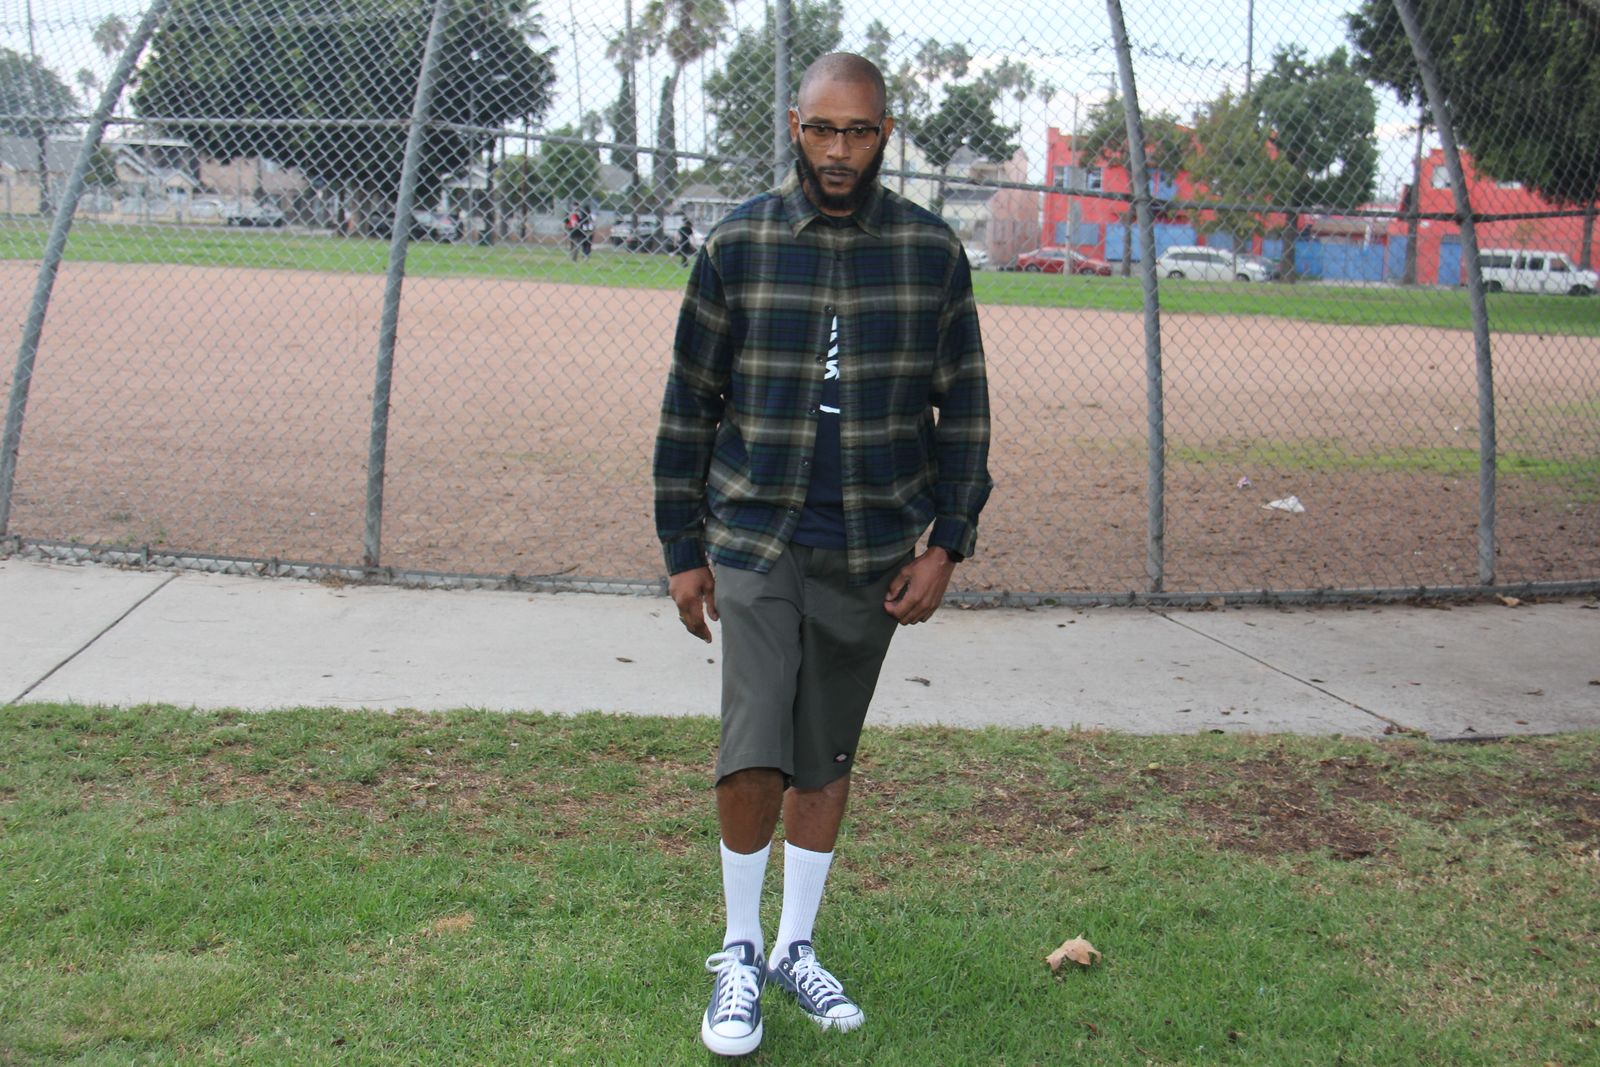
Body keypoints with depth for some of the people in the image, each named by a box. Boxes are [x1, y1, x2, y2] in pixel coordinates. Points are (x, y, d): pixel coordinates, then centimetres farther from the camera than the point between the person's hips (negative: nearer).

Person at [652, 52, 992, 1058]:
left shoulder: (932, 252, 0)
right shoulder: (740, 244, -2)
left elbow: (965, 411, 6)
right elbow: (690, 402, 4)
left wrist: (945, 548, -1)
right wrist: (683, 550, 3)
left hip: (872, 553, 2)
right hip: (755, 541, -1)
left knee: (828, 759, 11)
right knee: (755, 756, -10)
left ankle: (797, 948, 29)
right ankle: (740, 953, 12)